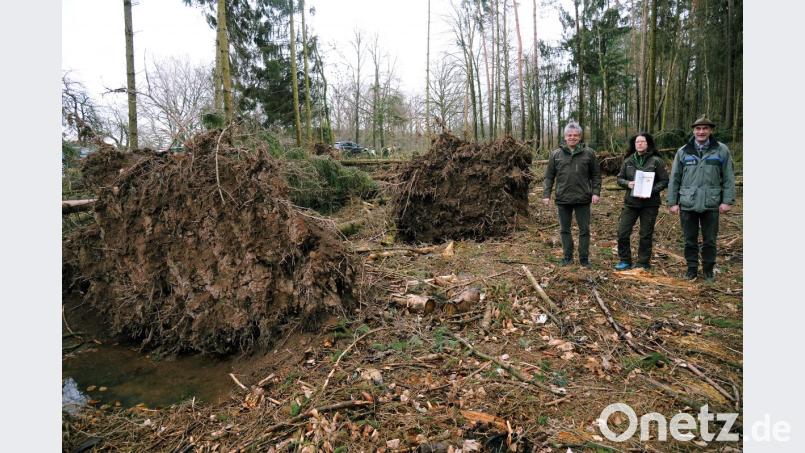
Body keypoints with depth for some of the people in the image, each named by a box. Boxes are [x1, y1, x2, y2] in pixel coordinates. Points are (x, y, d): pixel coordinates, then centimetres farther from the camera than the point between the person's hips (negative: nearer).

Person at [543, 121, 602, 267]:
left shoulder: (589, 153, 2)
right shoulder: (556, 154, 3)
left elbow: (596, 175, 5)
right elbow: (549, 177, 5)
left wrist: (596, 192, -6)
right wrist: (546, 194, -2)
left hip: (583, 199, -1)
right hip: (563, 199, 1)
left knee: (584, 230, 6)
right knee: (564, 230, 10)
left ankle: (584, 258, 18)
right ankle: (568, 257, 23)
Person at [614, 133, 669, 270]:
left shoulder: (656, 161, -3)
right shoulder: (628, 161, 8)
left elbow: (664, 181, -4)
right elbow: (619, 178, 12)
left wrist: (651, 190, -18)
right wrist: (627, 183, -9)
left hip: (650, 203, -3)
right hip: (630, 202, 3)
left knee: (646, 235, 6)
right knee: (622, 232, -1)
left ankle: (643, 263, 19)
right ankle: (625, 261, 14)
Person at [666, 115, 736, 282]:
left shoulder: (722, 150, 2)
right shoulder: (683, 152, 5)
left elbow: (728, 178, 1)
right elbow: (674, 179, 6)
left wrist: (727, 201, -5)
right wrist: (672, 202, 2)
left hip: (711, 205, -1)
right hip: (687, 205, 1)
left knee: (709, 241, 9)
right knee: (690, 240, 10)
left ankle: (708, 269, 25)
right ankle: (692, 268, 24)